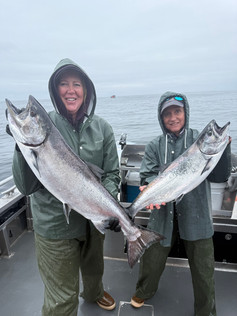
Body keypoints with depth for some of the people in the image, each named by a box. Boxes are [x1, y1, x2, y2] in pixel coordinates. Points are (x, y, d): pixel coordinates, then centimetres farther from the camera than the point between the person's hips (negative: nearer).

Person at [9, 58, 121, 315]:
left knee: (94, 269, 32)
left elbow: (112, 173, -1)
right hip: (55, 225, -3)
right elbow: (26, 186, -17)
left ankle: (94, 293, 66)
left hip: (95, 219, 4)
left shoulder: (101, 128, -6)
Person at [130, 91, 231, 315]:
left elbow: (220, 176, -9)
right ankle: (144, 292, 50)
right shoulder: (155, 147, 1)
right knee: (151, 262, 17)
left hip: (196, 216, -1)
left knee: (203, 271, 13)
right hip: (163, 215, 1)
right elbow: (147, 177, -7)